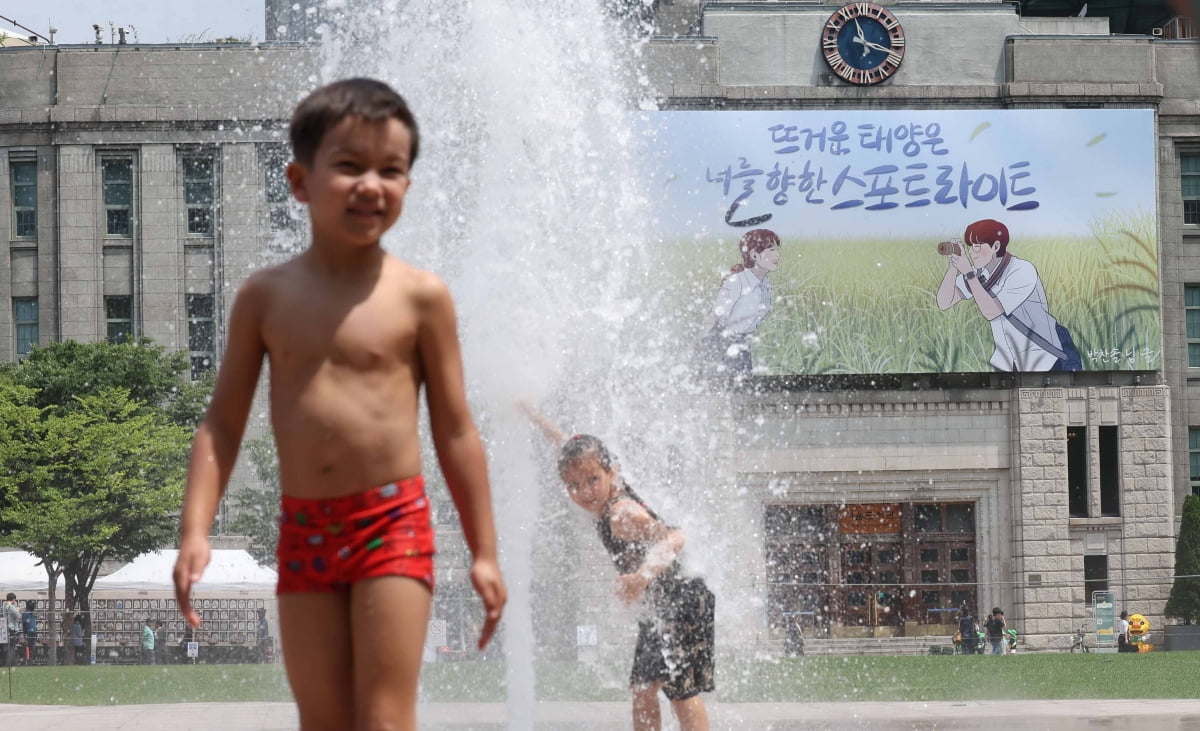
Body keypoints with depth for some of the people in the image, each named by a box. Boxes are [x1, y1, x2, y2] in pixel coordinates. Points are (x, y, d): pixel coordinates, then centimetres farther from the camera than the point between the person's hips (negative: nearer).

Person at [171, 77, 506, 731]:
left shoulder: (419, 296, -4)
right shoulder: (266, 296, 3)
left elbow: (455, 430, 1)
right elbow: (222, 423, 6)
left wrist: (484, 552, 1)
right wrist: (195, 532, -3)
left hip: (392, 523, -3)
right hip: (303, 530, 3)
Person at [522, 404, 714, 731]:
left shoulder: (622, 513, -25)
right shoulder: (606, 502, 1)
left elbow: (673, 538, -42)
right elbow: (568, 447, 16)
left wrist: (643, 576, -58)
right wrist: (529, 412, 24)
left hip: (683, 604, -10)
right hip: (657, 612, 10)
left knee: (681, 691, -13)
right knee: (642, 688, 7)